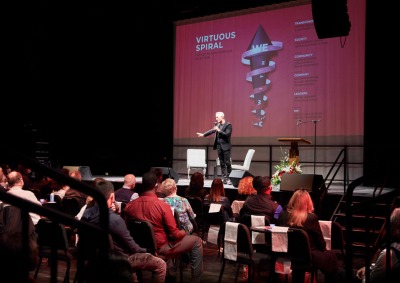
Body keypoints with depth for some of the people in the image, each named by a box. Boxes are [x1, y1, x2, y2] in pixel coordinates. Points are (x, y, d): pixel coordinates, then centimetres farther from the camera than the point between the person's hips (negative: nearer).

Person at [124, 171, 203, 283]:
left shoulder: (129, 205, -8)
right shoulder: (163, 206, -22)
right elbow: (174, 234, -16)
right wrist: (184, 232, 7)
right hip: (160, 249, -6)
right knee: (196, 241, 10)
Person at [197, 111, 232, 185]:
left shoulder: (228, 125, -8)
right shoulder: (217, 124, 11)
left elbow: (227, 134, -18)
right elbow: (212, 130, 19)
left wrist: (219, 130, -22)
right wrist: (203, 134, 16)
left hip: (225, 146, -6)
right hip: (218, 146, 7)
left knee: (227, 163, -5)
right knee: (222, 163, 8)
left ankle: (229, 178, 1)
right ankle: (224, 178, 11)